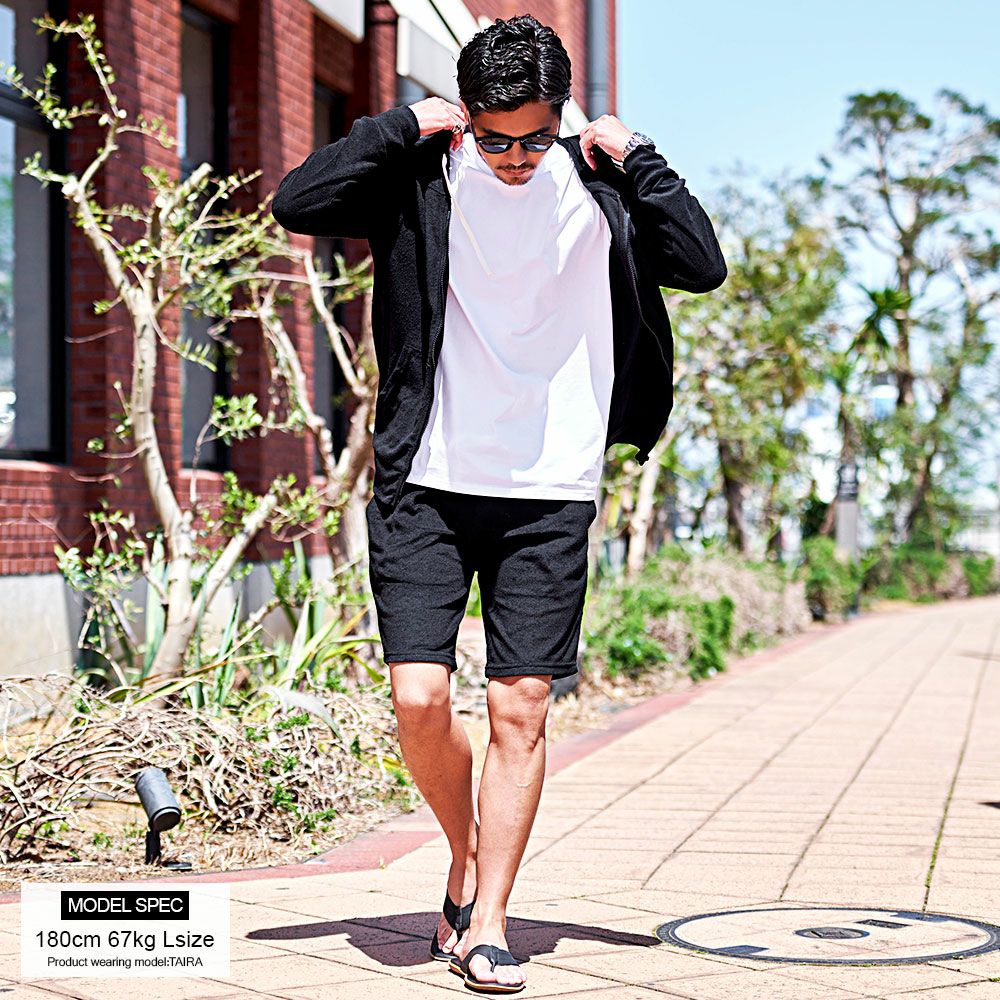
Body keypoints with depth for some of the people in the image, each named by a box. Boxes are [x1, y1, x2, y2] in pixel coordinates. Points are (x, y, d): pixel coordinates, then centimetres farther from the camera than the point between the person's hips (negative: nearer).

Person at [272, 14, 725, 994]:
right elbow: (295, 205, -9)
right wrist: (398, 129, -10)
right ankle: (466, 855, 20)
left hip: (550, 495, 1)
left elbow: (703, 266, 0)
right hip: (428, 483, 0)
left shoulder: (597, 188, 4)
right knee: (419, 698, -8)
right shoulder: (420, 178, 0)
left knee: (520, 710, -1)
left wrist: (638, 160, -5)